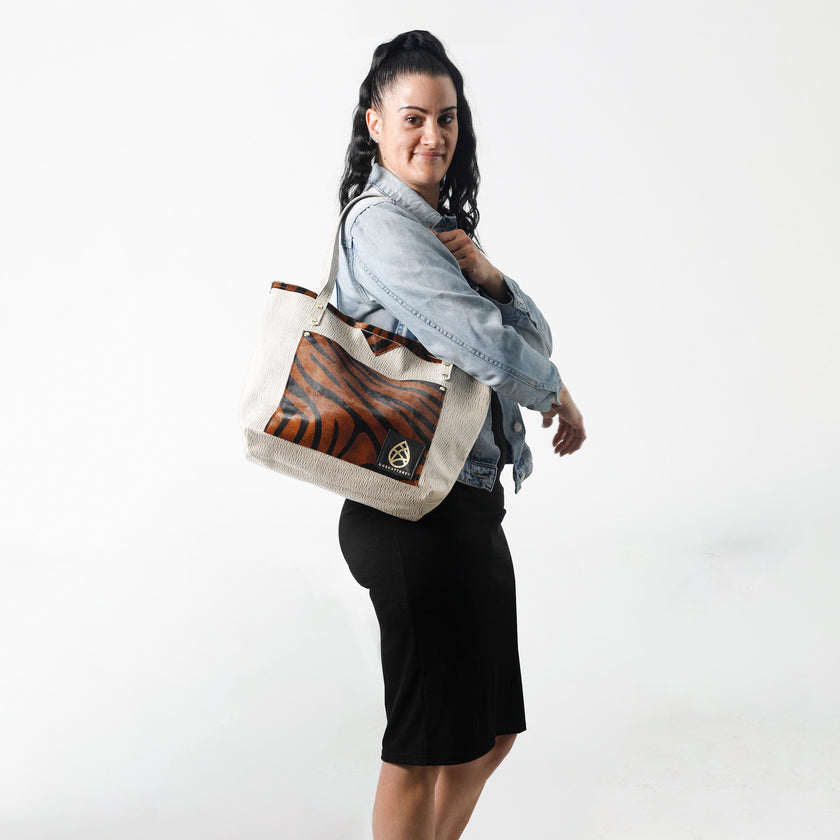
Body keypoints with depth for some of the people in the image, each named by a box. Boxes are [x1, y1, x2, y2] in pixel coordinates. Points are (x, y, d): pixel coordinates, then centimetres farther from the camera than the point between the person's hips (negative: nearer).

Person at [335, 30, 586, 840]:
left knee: (491, 727, 19)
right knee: (424, 744, 4)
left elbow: (536, 336, 11)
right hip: (418, 512, -10)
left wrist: (484, 273, -9)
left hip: (468, 506, 10)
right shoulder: (382, 224, -14)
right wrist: (558, 398, -4)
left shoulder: (438, 225, 17)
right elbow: (486, 345, -23)